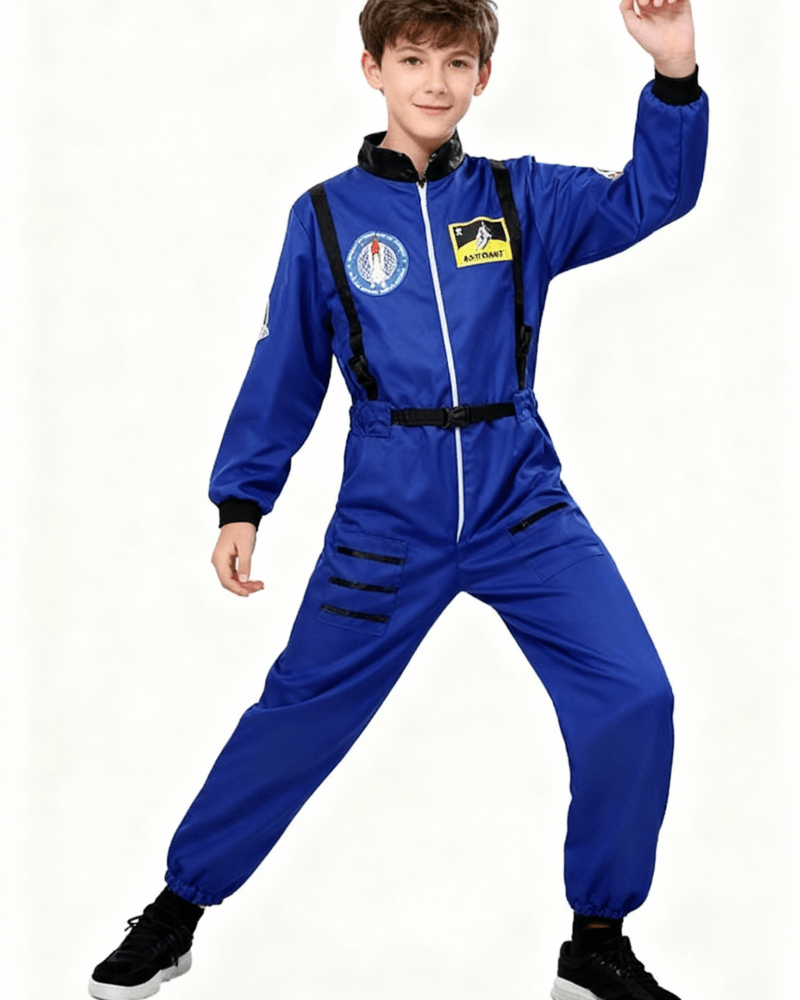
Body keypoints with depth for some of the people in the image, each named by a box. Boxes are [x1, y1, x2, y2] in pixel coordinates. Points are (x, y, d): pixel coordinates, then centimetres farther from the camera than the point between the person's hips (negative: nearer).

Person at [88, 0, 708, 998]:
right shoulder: (326, 216, 1)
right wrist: (240, 503, 6)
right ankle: (177, 909, 27)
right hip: (386, 520, -1)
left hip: (523, 509, 1)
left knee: (633, 700, -11)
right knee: (300, 712, 7)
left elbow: (650, 196, -8)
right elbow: (284, 371, 7)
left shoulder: (519, 199, 3)